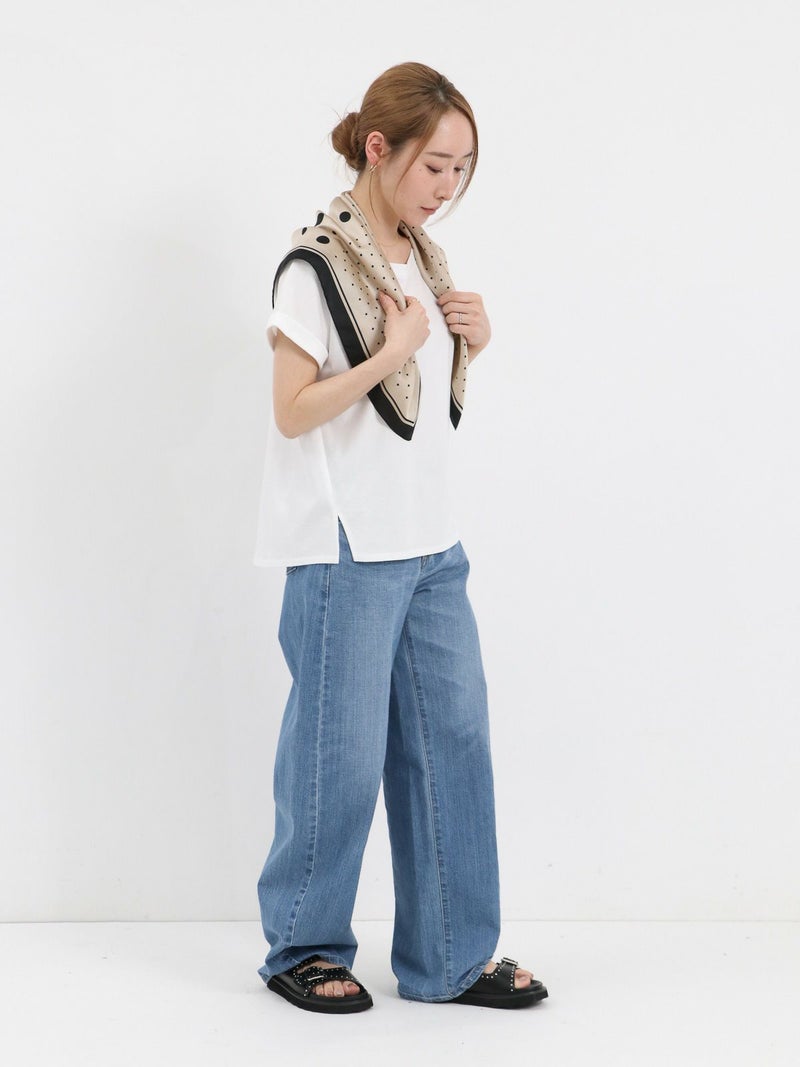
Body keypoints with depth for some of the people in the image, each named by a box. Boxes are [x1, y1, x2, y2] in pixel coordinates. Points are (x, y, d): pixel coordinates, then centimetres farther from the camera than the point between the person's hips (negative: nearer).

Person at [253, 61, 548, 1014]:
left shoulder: (424, 260, 13)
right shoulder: (315, 266, -10)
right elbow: (293, 412, -13)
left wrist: (469, 346, 3)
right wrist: (394, 353, -19)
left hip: (431, 544, 8)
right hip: (346, 550, -7)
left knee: (452, 741, 7)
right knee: (342, 755, -1)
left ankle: (450, 958, 17)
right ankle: (303, 949, 18)